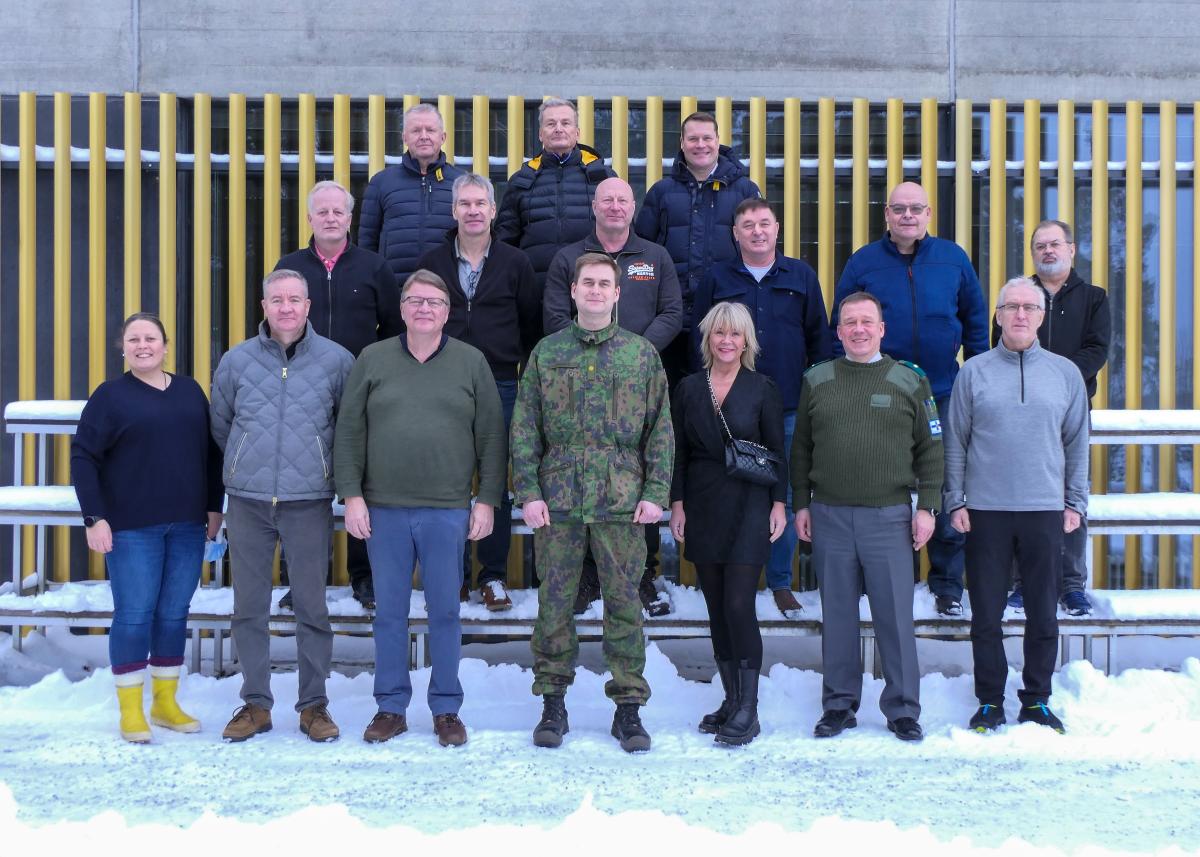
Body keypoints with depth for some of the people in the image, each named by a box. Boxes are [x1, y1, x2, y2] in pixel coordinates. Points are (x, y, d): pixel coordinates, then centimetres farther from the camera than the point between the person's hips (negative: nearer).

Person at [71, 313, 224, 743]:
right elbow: (83, 457, -4)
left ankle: (166, 703, 21)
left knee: (174, 614, 8)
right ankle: (130, 711, 10)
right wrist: (94, 518, -11)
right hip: (131, 528, -4)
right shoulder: (110, 395, 0)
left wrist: (214, 507, 11)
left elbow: (211, 452, 16)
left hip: (187, 526, 4)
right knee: (134, 615, -2)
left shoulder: (190, 392, 11)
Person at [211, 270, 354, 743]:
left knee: (312, 607, 2)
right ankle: (255, 703, 18)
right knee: (249, 607, 7)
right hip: (247, 502, 2)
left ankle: (314, 704, 14)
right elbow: (219, 426, 17)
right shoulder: (236, 360, 5)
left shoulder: (337, 360, 0)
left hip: (309, 503, -2)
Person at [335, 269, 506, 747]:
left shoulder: (472, 363, 6)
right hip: (384, 510, 1)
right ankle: (391, 707, 19)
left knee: (445, 612, 5)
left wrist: (487, 500, -1)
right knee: (389, 612, 8)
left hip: (448, 511, -1)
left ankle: (446, 710, 16)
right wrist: (352, 495, -2)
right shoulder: (373, 360, 6)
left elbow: (491, 438, 5)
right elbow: (349, 434, 5)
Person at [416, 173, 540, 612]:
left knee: (496, 483, 4)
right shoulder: (432, 262, 7)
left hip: (500, 385, -1)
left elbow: (532, 324, 9)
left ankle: (494, 576, 14)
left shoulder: (515, 263, 5)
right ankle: (454, 573, 15)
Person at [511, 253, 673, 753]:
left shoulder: (642, 353, 7)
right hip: (557, 500, 1)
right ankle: (553, 703, 18)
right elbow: (524, 428, 5)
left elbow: (660, 429, 6)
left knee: (624, 602, 4)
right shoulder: (547, 352, 8)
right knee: (554, 602, 6)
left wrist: (656, 492, -2)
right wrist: (528, 492, -3)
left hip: (622, 501, 0)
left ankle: (628, 707, 14)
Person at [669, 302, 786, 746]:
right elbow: (678, 451, 9)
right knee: (716, 609, 8)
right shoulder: (688, 389, 8)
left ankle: (748, 709, -3)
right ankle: (731, 700, 18)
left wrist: (779, 504, -3)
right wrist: (677, 504, 3)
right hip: (703, 509, 4)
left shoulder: (762, 389, 1)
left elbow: (777, 451, 2)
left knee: (738, 604, -10)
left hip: (748, 506, -4)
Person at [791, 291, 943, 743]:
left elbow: (930, 448, 5)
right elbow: (801, 448, 12)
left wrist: (927, 506, -1)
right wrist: (801, 504, 7)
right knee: (837, 616, 8)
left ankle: (903, 709, 13)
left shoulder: (909, 380, 4)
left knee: (895, 616, 2)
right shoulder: (816, 381, 8)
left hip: (889, 516, -1)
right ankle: (839, 705, 18)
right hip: (829, 516, 2)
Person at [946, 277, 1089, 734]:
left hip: (1045, 511, 1)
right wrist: (955, 501, -1)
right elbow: (955, 442, 4)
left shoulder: (1065, 372, 8)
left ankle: (1037, 700, 20)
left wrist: (1075, 502, 6)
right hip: (985, 511, -1)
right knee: (986, 615, 5)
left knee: (1043, 614, 7)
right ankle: (990, 701, 17)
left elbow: (1077, 444, 11)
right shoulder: (974, 372, 4)